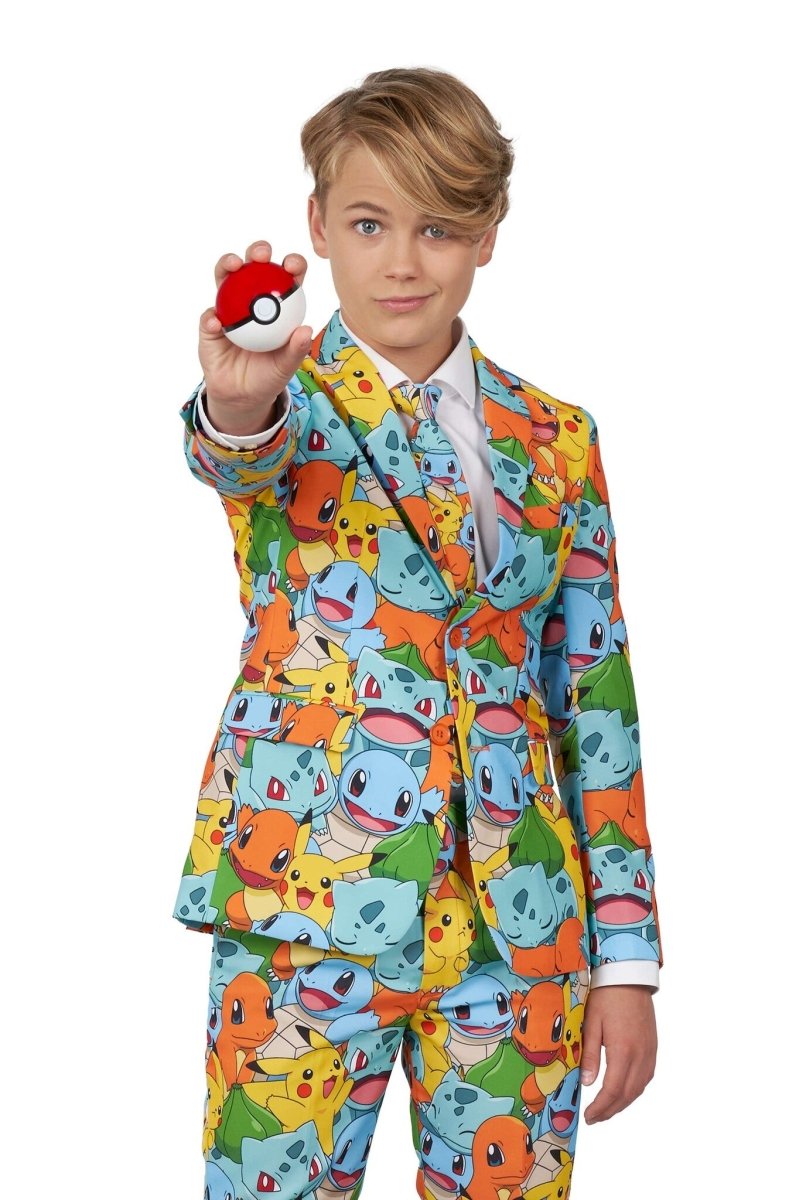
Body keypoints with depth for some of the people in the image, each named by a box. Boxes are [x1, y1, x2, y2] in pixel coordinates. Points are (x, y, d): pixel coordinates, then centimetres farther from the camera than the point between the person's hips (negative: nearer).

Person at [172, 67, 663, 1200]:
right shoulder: (282, 404, -1)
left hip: (519, 932, 3)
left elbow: (596, 695, 8)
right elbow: (234, 455, -26)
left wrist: (626, 956, 4)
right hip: (312, 910, -2)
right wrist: (240, 406, -50)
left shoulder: (555, 438, 7)